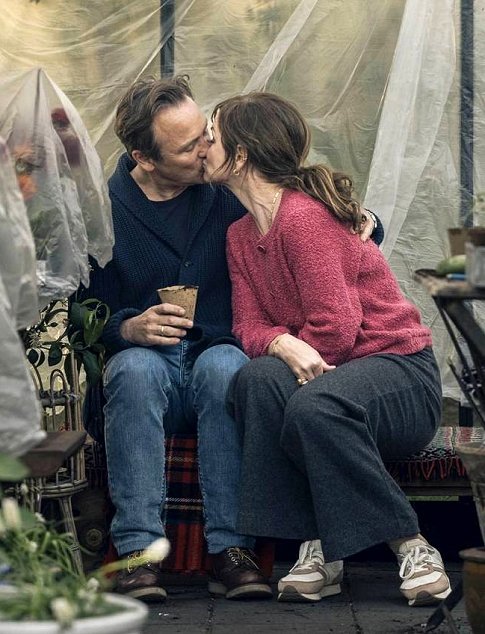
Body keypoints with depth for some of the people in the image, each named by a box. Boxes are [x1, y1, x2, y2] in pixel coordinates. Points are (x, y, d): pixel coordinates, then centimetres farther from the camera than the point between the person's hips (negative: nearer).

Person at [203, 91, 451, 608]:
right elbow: (250, 326, 3)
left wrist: (304, 362, -5)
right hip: (320, 371, 7)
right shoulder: (240, 234, 11)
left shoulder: (304, 217, -17)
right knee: (256, 379, -26)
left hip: (398, 367, -6)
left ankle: (412, 546, -23)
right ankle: (317, 547, -25)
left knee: (314, 405, -38)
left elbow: (335, 328, -21)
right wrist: (284, 345, -20)